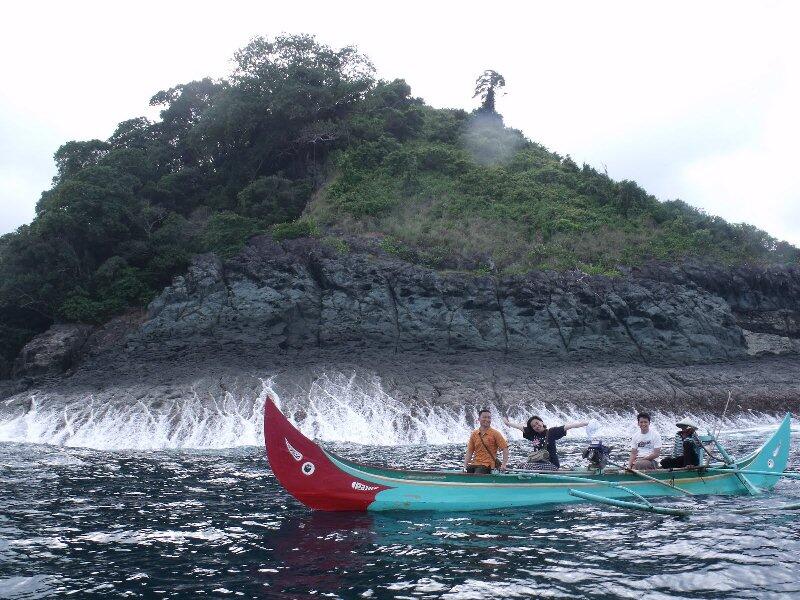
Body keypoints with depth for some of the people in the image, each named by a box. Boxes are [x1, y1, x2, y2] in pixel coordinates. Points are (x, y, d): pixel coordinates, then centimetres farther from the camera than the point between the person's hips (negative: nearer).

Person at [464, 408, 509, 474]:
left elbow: (505, 449, 0)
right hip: (474, 464, 5)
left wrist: (503, 465, -11)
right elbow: (469, 452, 14)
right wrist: (465, 466, 3)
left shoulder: (495, 434, 2)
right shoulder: (474, 434, 12)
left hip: (487, 465, -5)